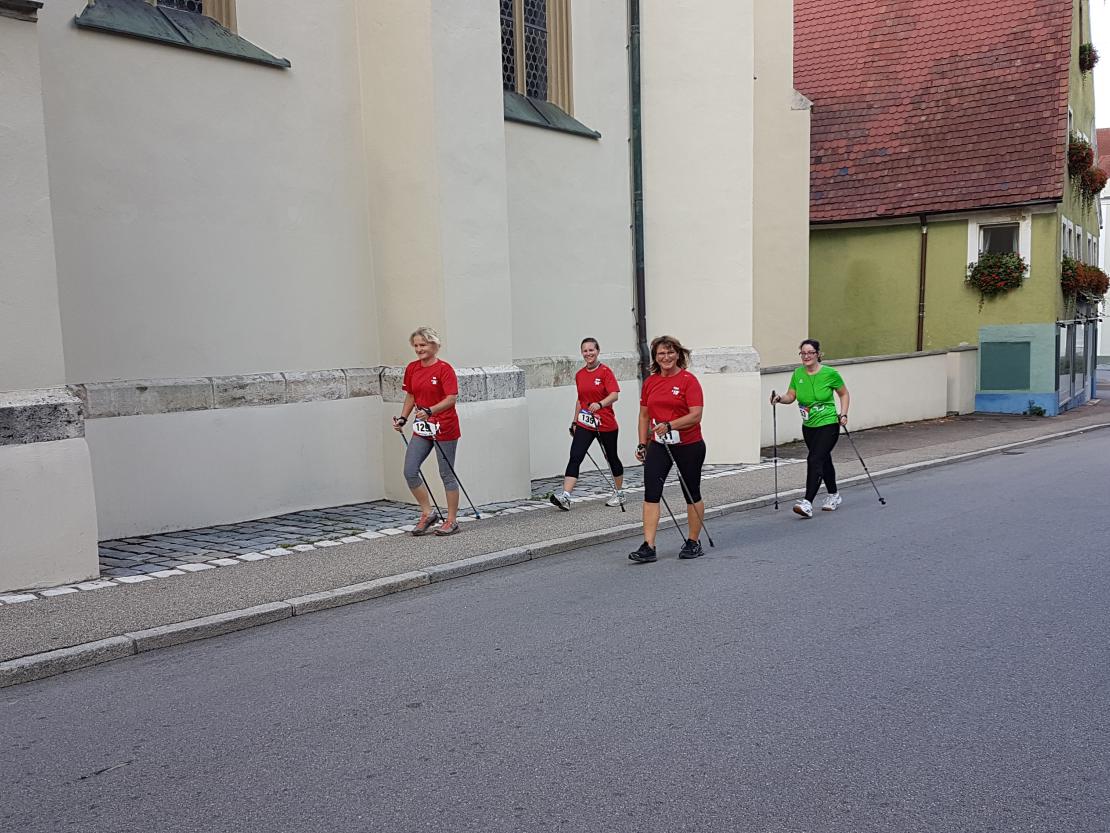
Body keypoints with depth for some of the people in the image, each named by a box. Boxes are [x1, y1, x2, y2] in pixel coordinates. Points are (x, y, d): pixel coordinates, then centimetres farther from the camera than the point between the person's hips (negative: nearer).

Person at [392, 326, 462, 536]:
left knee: (447, 474, 2)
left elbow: (452, 398, -20)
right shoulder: (412, 368, 8)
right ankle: (428, 514, 15)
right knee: (409, 472, -1)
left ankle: (452, 520, 14)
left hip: (444, 428, -6)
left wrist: (429, 411, -32)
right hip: (421, 428, 6)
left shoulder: (444, 369, -12)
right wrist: (403, 418, 6)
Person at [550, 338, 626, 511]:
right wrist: (575, 421, 17)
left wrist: (600, 404, -36)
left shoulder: (605, 372, -8)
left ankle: (619, 494, 31)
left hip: (606, 424, -4)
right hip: (584, 424, 4)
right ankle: (565, 496, -20)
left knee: (611, 458, 12)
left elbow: (614, 394, -19)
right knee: (575, 457, -11)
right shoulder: (579, 375, 9)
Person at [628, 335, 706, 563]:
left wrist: (669, 425, -25)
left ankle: (693, 542, 25)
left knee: (692, 494, 10)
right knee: (651, 493, -8)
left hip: (689, 445, -4)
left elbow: (695, 416, -16)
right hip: (658, 445, 4)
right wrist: (642, 444, 10)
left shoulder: (689, 380, -9)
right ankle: (648, 546, -7)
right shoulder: (650, 382, 7)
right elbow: (644, 415, 15)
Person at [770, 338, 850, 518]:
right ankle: (834, 495, 39)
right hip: (808, 427, 6)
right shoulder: (798, 374, 1)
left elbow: (844, 394, 4)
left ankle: (807, 503, -23)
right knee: (824, 460, 20)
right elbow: (790, 396, 6)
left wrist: (843, 414, -6)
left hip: (828, 424, -6)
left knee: (814, 460, -18)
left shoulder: (830, 374, -10)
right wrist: (780, 398, -15)